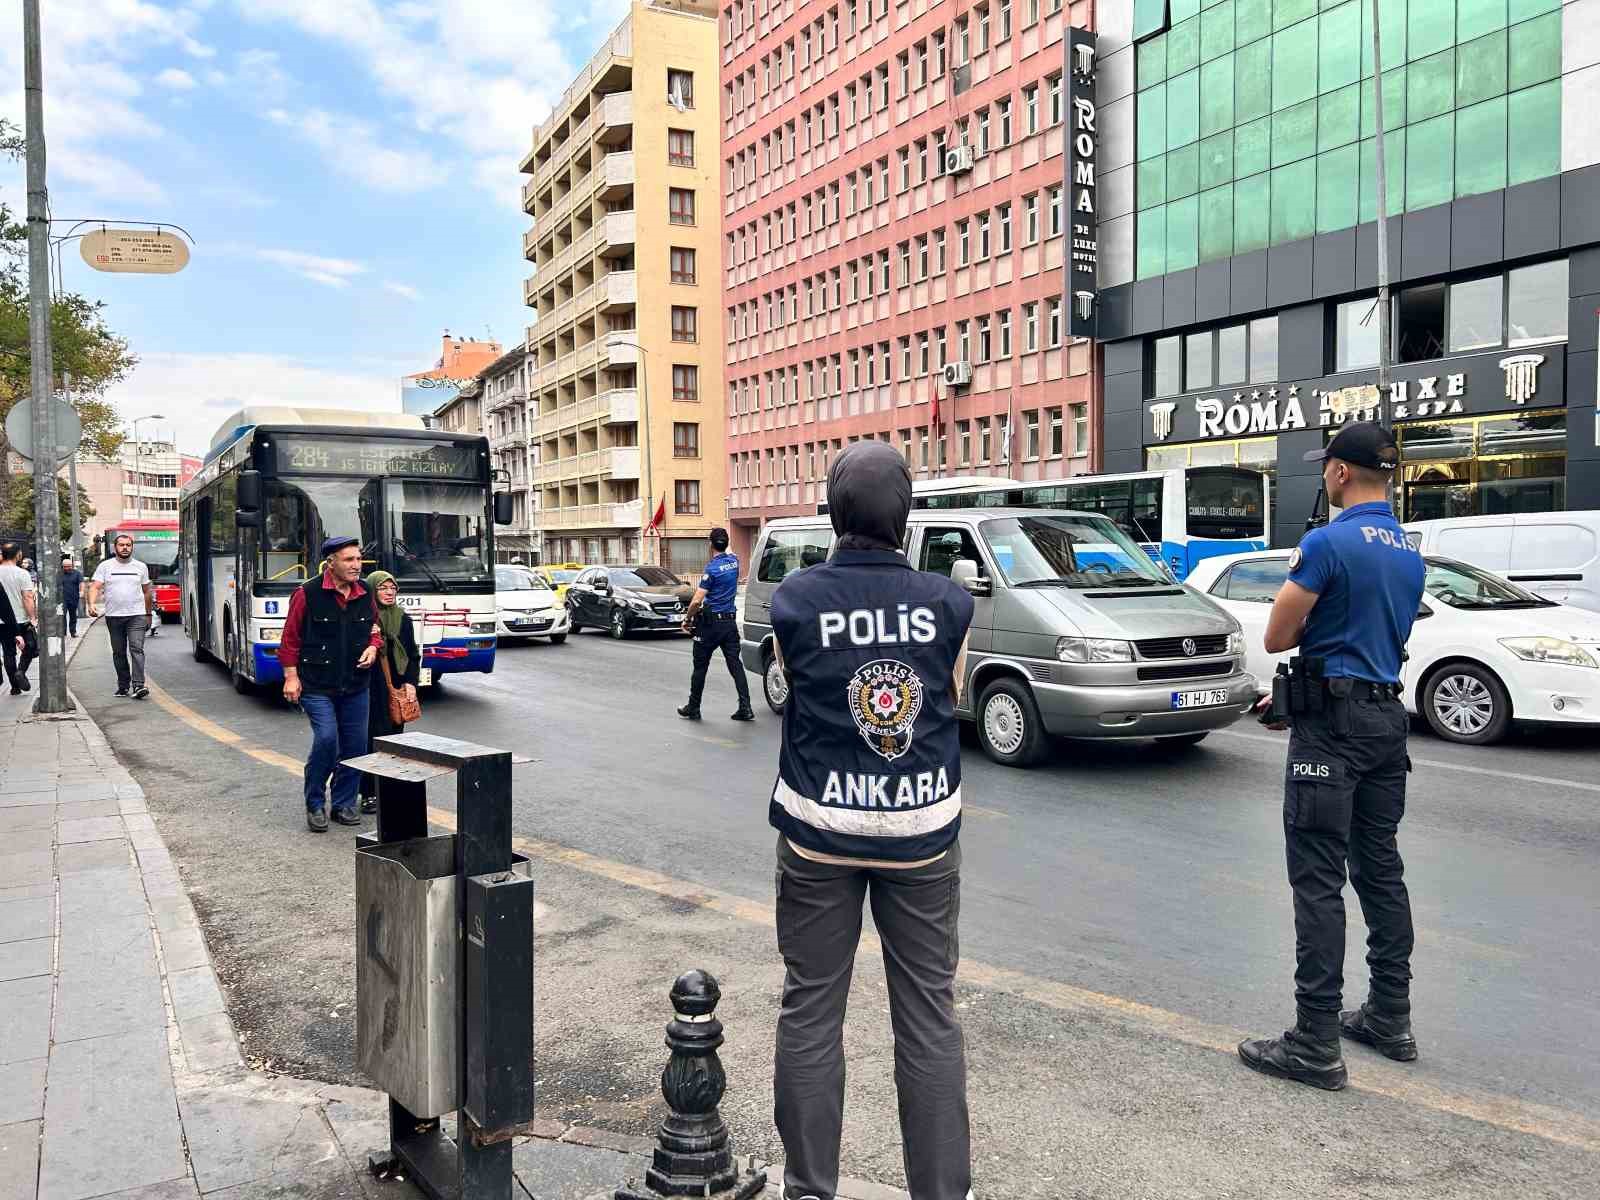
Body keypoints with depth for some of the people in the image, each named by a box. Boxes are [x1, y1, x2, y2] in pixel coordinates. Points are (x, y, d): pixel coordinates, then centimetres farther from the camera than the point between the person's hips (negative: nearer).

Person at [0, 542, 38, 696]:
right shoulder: (21, 574, -12)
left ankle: (15, 686, 11)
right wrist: (33, 618, -13)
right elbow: (28, 598, -17)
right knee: (30, 648, 12)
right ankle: (21, 671, -11)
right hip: (21, 620, -4)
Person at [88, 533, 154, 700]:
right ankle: (123, 686, 18)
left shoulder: (141, 567, 9)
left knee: (137, 649, -13)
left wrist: (148, 614, 16)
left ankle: (138, 686, -19)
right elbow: (95, 587, -4)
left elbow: (147, 592, 15)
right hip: (114, 617, 1)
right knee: (119, 653, 9)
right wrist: (92, 604, -23)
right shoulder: (105, 566, 4)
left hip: (137, 615, -1)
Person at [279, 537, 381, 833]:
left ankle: (344, 803, 22)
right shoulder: (308, 594, -9)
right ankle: (315, 805, 3)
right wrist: (291, 676, -8)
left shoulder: (365, 595, 6)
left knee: (355, 744, 6)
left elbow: (375, 629, 20)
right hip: (317, 686, -5)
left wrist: (373, 647, -1)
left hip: (355, 686, 5)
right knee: (326, 739, -16)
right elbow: (290, 638, -5)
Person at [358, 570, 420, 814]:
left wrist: (411, 682, 1)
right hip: (369, 690, -4)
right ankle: (369, 794, 5)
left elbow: (413, 656, 13)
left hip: (396, 689, 4)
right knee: (370, 737, -3)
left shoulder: (404, 619, 10)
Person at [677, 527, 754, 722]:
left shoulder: (712, 568, -15)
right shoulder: (734, 561, 4)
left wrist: (687, 620, -5)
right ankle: (745, 708, -3)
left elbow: (697, 600, -18)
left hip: (711, 623, -6)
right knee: (735, 664, 4)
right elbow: (728, 553, 32)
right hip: (730, 622, 6)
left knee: (700, 666, 5)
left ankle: (693, 709, 14)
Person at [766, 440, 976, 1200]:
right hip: (923, 830, 1)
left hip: (819, 830, 0)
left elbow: (791, 690, 2)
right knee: (929, 1014, 12)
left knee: (811, 1009, 13)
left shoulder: (794, 599, -9)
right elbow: (953, 699, 4)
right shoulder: (947, 603, -7)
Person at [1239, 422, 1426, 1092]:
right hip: (1388, 719, 9)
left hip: (1333, 724, -9)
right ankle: (1390, 1018, 26)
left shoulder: (1327, 544, -14)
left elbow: (1277, 637, -11)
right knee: (1380, 870, 16)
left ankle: (1316, 1046, -2)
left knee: (1318, 881, -5)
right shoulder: (1410, 554, 13)